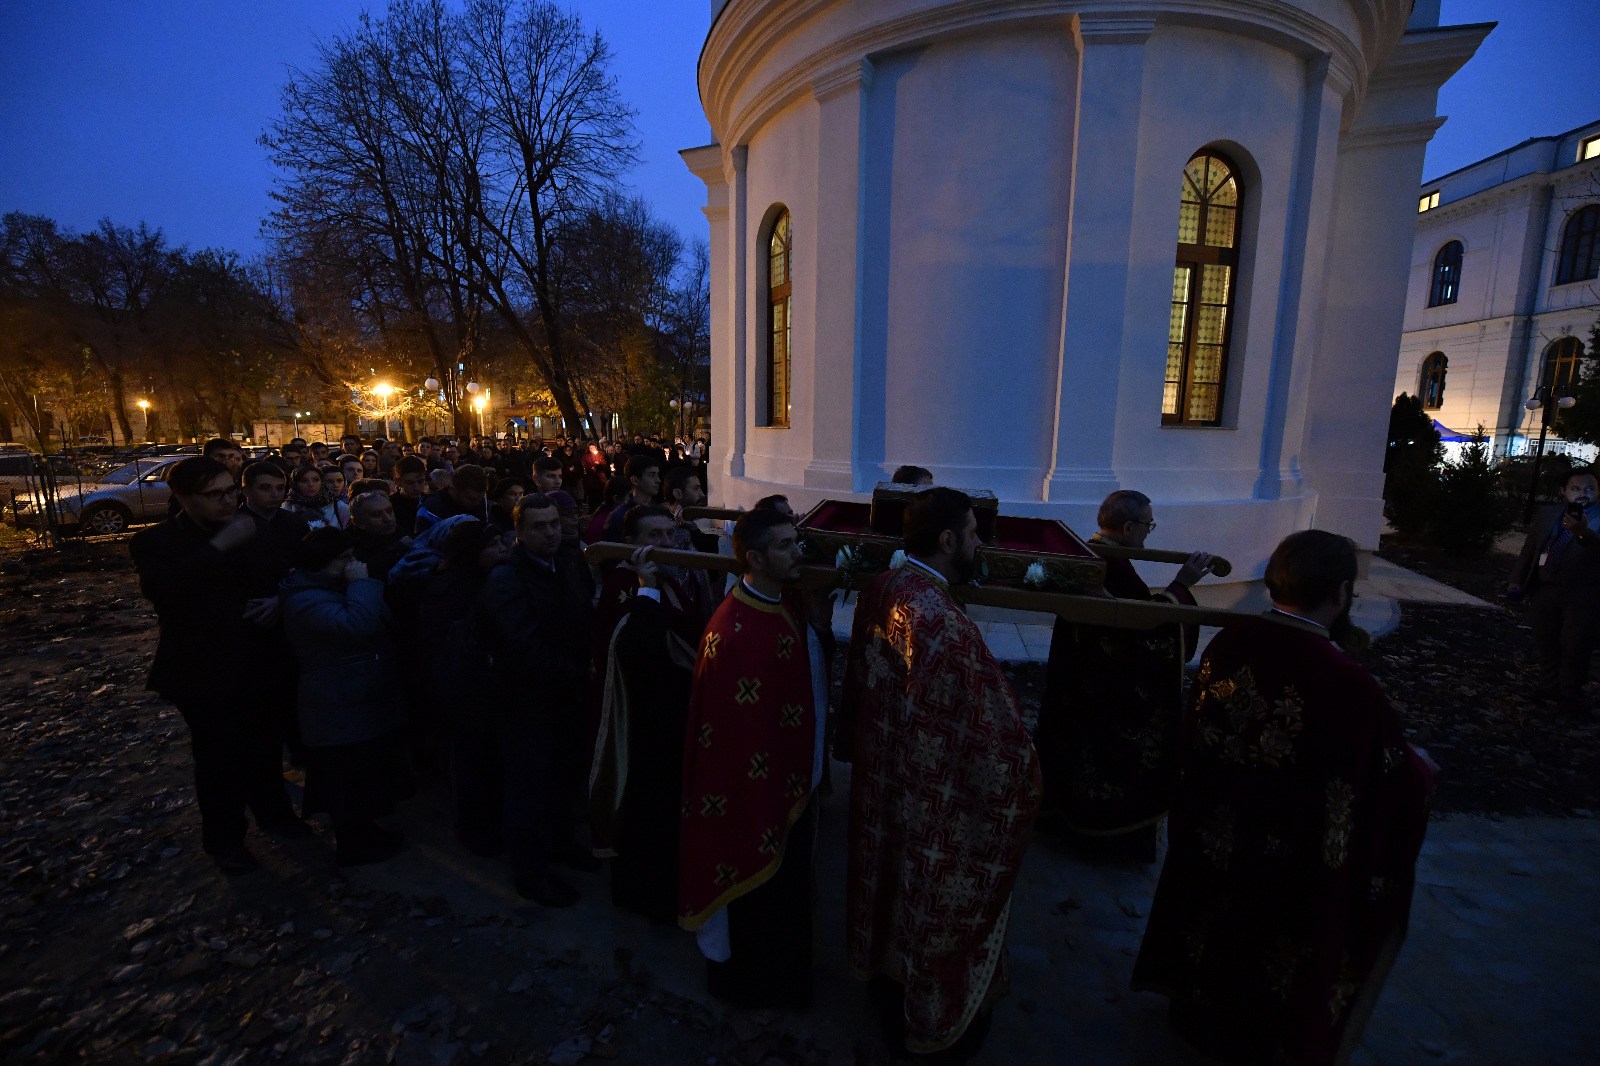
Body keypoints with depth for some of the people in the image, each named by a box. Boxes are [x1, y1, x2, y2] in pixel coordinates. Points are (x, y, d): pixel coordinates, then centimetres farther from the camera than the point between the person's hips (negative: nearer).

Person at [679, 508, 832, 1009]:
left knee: (789, 882, 29)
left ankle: (783, 965, 54)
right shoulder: (735, 633, -31)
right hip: (758, 787, -8)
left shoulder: (789, 602, -4)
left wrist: (819, 626, -6)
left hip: (795, 776, 8)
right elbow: (734, 730, -27)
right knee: (760, 888, 18)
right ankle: (752, 980, 45)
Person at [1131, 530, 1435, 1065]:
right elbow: (1399, 778, -14)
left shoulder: (1227, 644, -17)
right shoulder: (1348, 685, -31)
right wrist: (1422, 766, 8)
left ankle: (1198, 1011, 52)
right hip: (1295, 872, -4)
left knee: (1216, 927, 28)